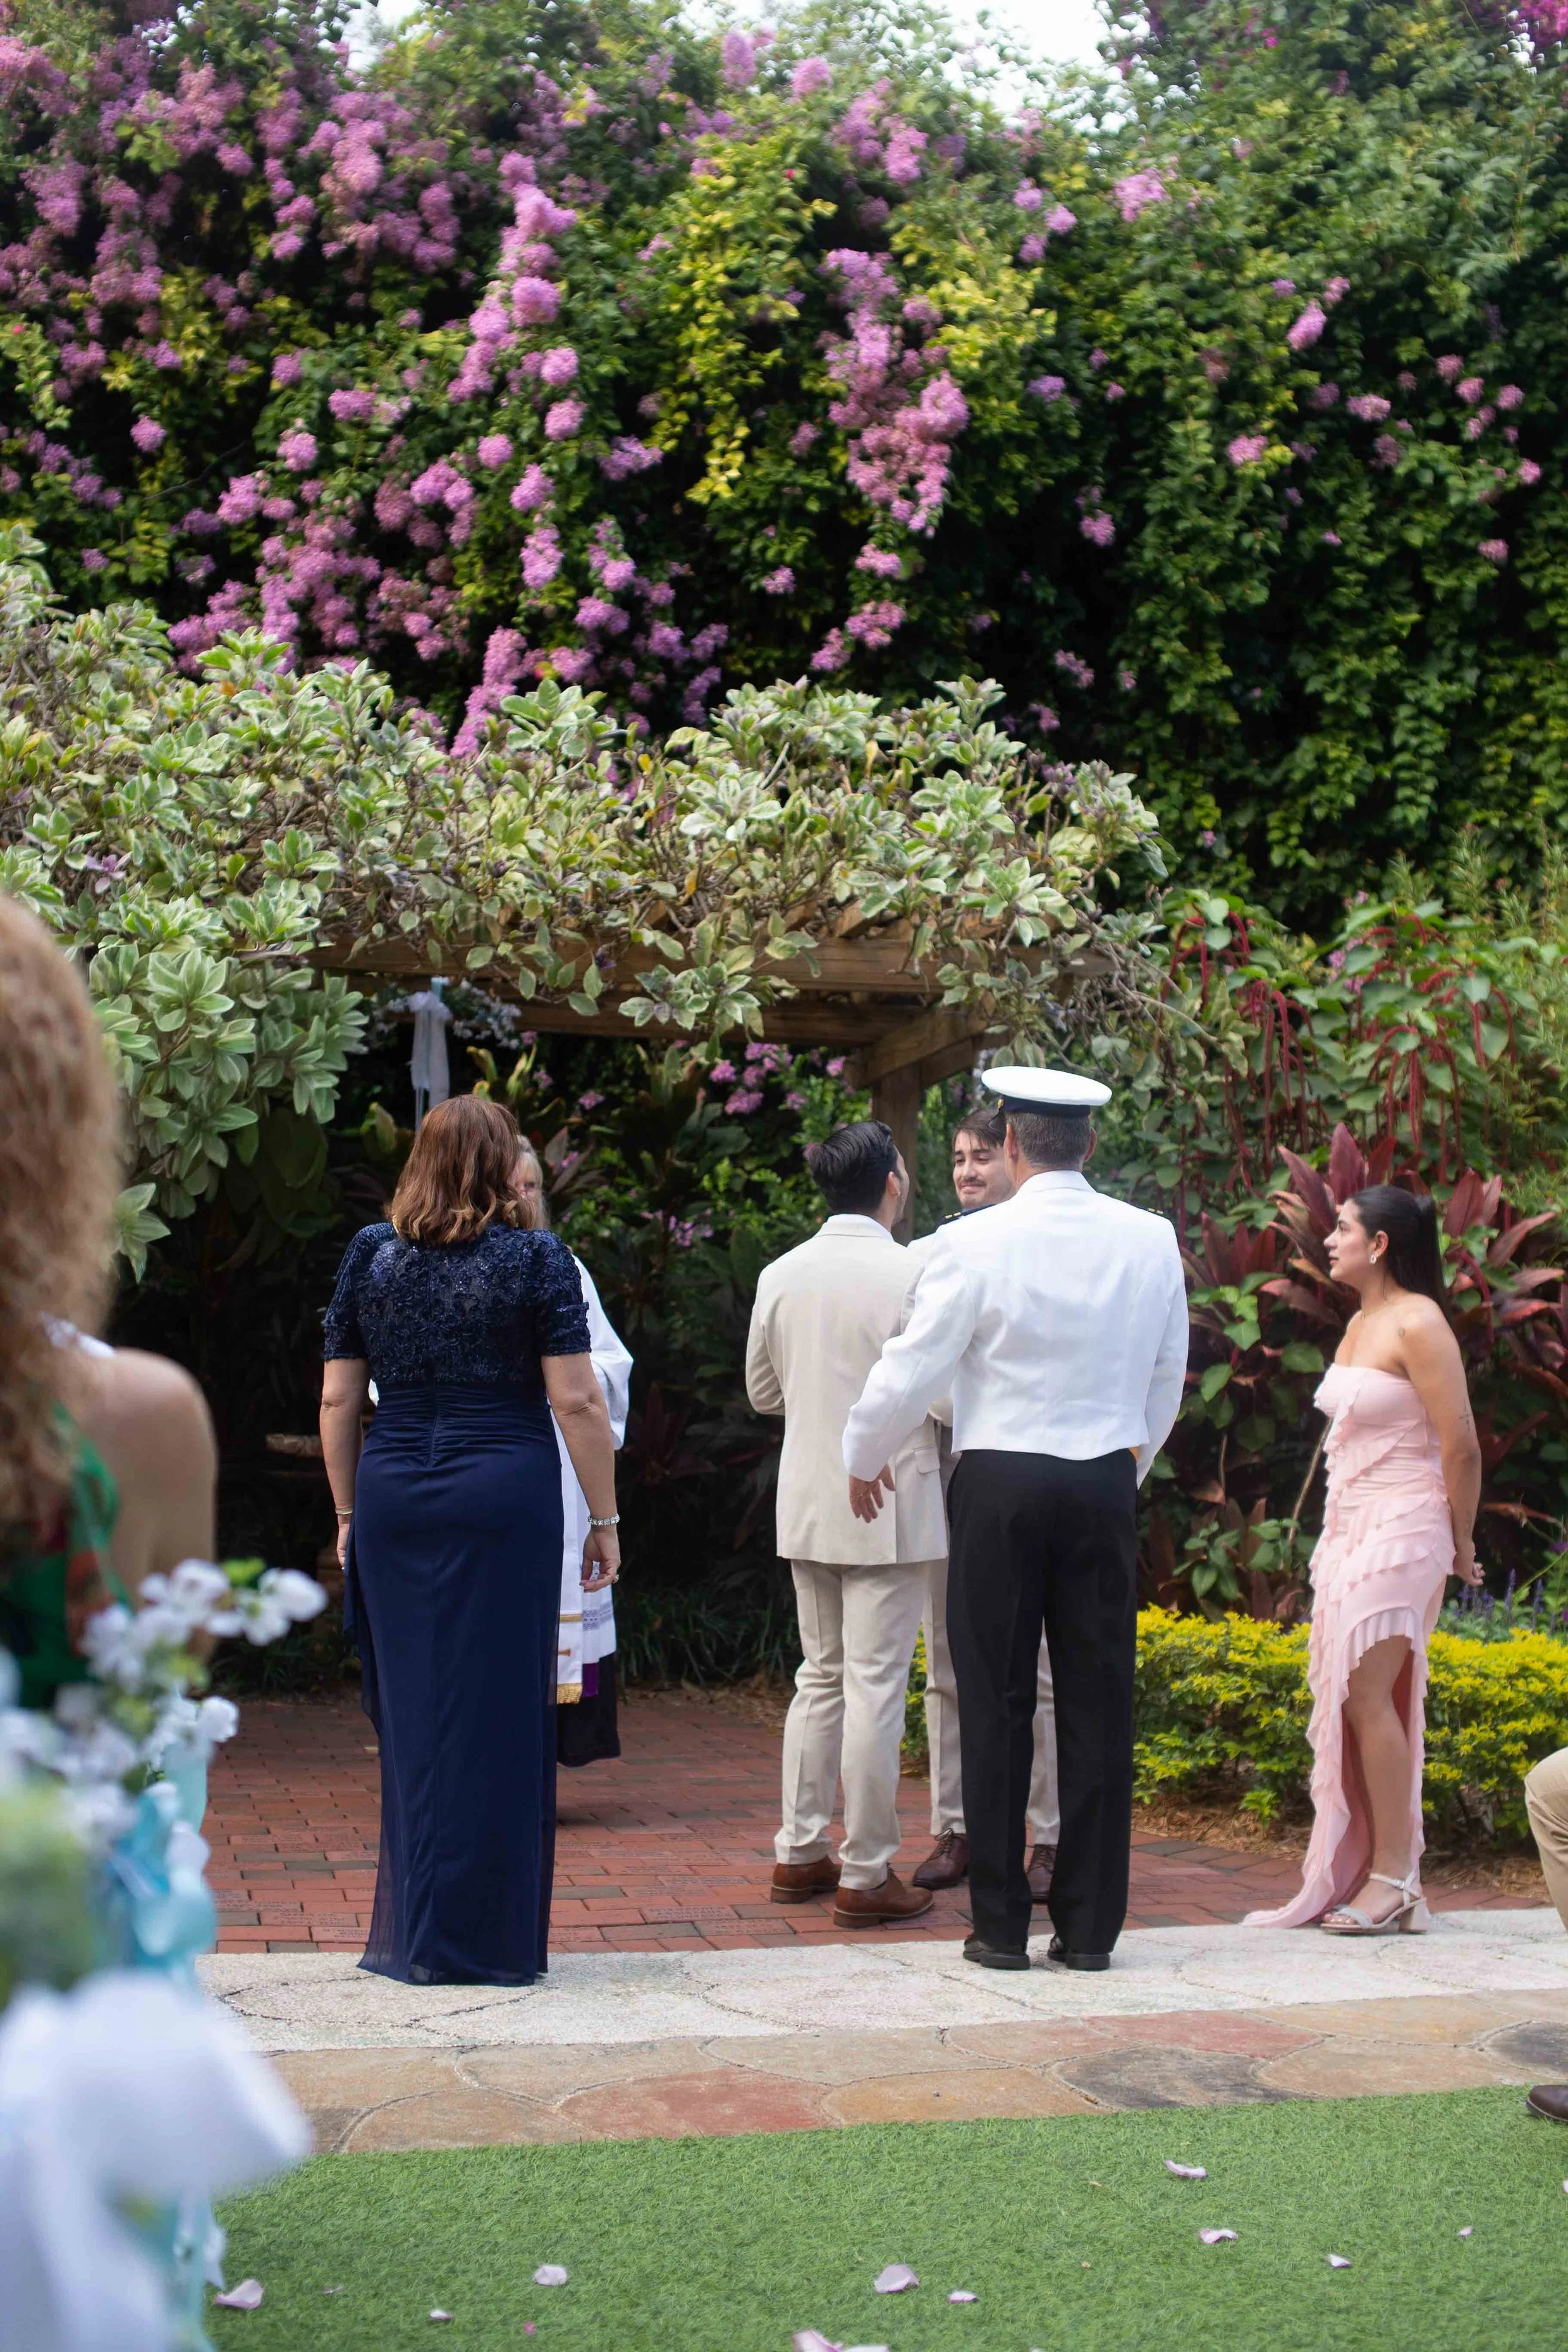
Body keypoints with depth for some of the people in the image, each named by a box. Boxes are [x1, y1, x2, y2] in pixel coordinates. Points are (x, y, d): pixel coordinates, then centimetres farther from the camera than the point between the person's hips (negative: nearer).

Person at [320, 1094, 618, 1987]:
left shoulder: (371, 1256, 6)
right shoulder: (537, 1258, -3)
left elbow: (339, 1400, 8)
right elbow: (576, 1401, -7)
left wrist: (350, 1512, 17)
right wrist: (604, 1521, -1)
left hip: (393, 1494, 3)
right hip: (504, 1494, -3)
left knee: (410, 1713, 10)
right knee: (495, 1712, 2)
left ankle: (408, 1935, 15)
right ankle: (484, 1937, 6)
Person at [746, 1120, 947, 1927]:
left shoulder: (781, 1276, 4)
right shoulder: (910, 1274, -14)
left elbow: (762, 1392, 13)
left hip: (807, 1504, 6)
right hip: (889, 1504, -6)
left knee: (820, 1676, 16)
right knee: (875, 1685, -2)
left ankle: (799, 1853, 20)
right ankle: (866, 1876, 1)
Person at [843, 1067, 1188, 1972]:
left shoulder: (978, 1242, -9)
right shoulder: (1151, 1241, 3)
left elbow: (915, 1368, -5)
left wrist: (864, 1457, 13)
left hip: (1001, 1483, -3)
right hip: (1105, 1485, 3)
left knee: (997, 1702, 3)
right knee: (1099, 1701, 6)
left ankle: (1001, 1924, 5)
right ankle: (1091, 1924, 9)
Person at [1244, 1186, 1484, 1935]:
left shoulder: (1417, 1325, -14)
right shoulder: (1360, 1323, 14)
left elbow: (1460, 1445, -14)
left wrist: (1458, 1545, -5)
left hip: (1399, 1534, -9)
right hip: (1348, 1531, 9)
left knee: (1367, 1696, -11)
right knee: (1347, 1699, 6)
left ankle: (1394, 1879, -6)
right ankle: (1350, 1875, 9)